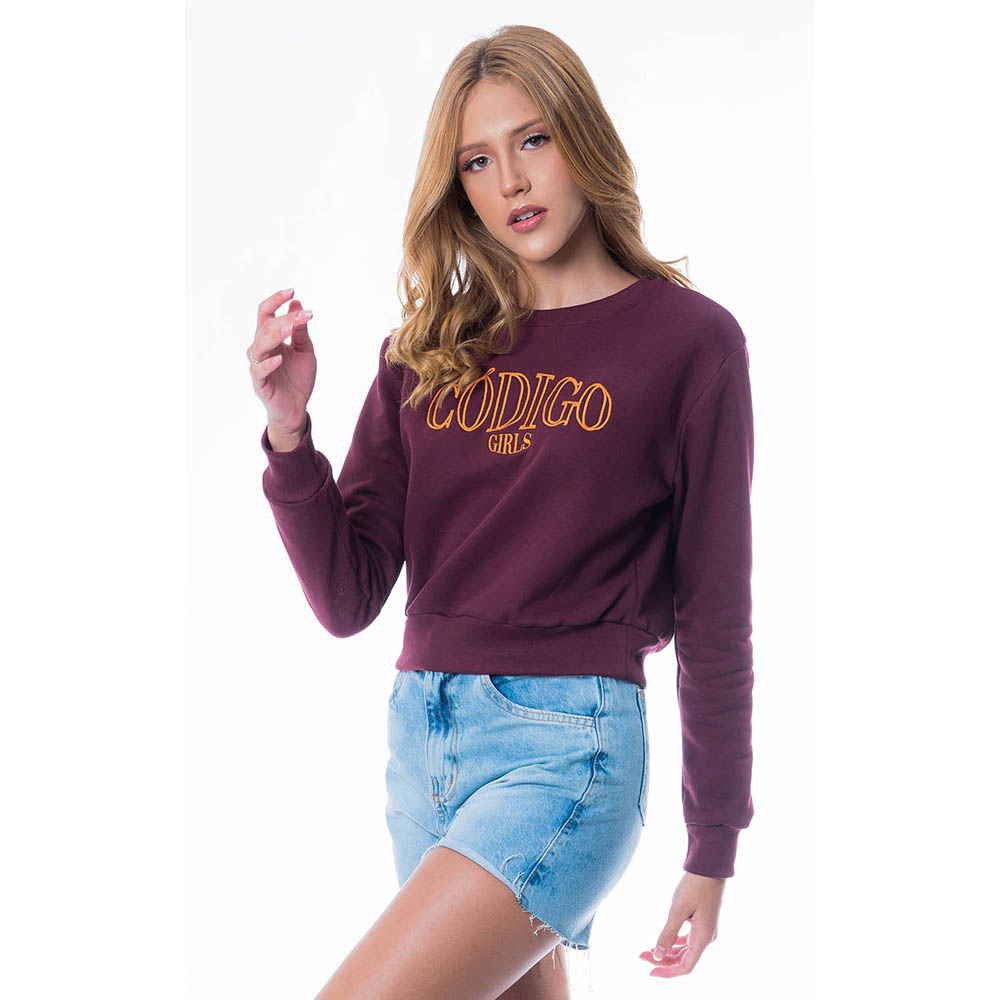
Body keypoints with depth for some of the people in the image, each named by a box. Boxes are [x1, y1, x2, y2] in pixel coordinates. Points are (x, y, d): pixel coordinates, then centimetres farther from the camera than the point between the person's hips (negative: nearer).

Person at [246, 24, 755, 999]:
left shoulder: (687, 339, -3)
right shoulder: (429, 350, 9)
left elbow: (715, 614, -1)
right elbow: (347, 598, 5)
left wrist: (712, 853, 2)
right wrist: (288, 428, -10)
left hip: (570, 744, -5)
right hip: (422, 736, 5)